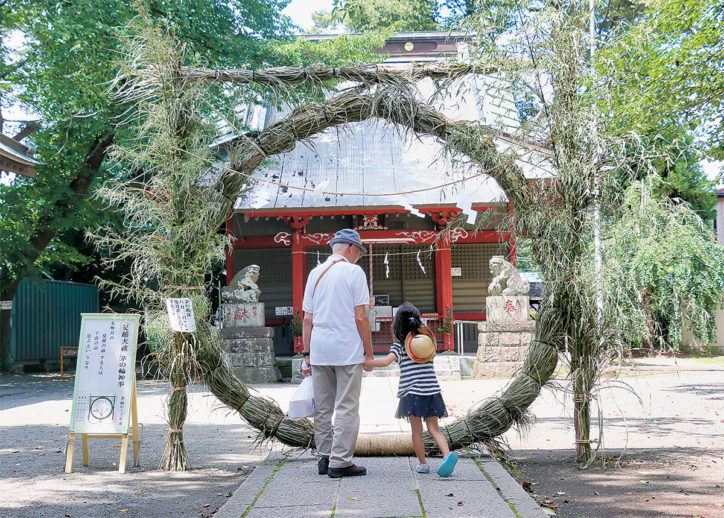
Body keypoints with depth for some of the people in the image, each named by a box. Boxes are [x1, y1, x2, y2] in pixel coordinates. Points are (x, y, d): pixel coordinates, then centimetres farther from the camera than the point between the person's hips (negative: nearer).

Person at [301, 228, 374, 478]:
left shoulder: (315, 273, 12)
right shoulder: (353, 272, -4)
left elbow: (307, 319, 10)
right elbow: (360, 318, -8)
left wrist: (307, 354, 14)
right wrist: (369, 352, -1)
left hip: (319, 350, 5)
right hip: (347, 350, -5)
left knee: (322, 408, 12)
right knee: (346, 408, -1)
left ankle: (324, 457, 17)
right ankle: (340, 462, -2)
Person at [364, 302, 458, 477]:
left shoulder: (400, 345, -3)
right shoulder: (427, 339, 8)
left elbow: (386, 361, -16)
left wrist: (366, 363, -8)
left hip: (412, 391, -3)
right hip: (432, 389, 4)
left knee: (417, 431, 7)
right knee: (434, 429, 7)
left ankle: (422, 464, 12)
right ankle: (447, 454, -14)